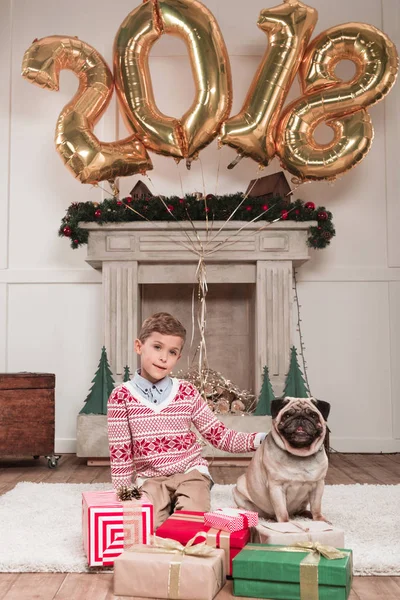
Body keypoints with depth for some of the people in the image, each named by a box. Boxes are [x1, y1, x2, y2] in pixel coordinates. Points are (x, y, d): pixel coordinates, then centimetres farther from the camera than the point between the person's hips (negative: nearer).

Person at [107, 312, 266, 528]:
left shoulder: (187, 392, -1)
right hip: (151, 478, 0)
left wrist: (259, 439, -12)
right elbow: (120, 454, -2)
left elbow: (220, 436, 2)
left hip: (191, 472, 1)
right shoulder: (121, 396, -6)